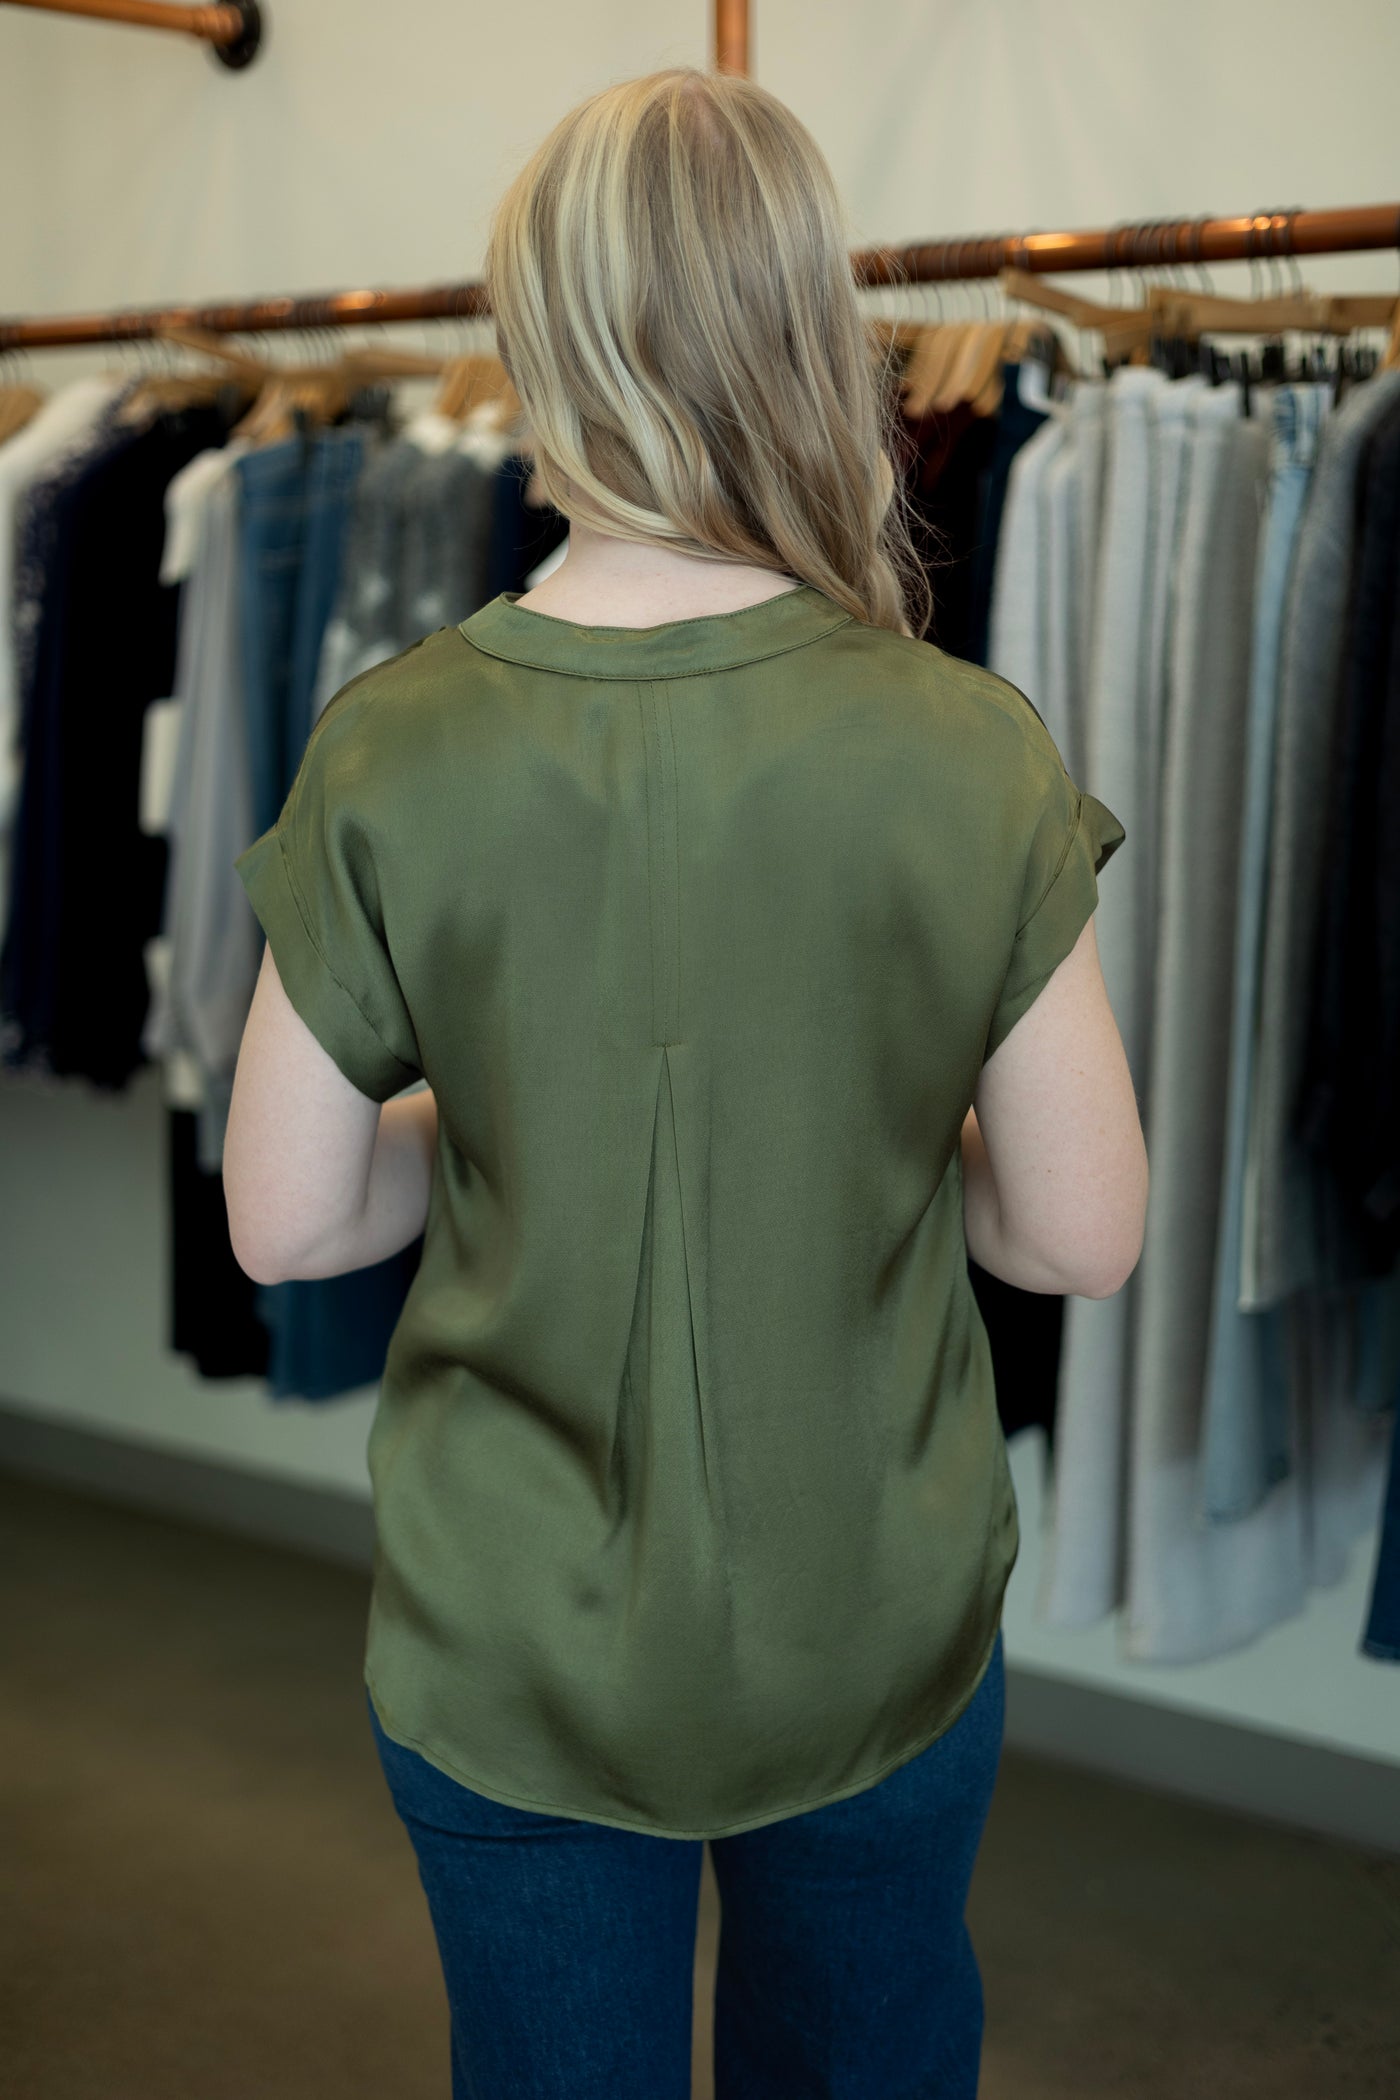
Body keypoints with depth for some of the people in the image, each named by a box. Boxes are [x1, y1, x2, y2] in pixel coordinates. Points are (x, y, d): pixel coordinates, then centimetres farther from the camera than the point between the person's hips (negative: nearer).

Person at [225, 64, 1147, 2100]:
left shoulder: (393, 755, -16)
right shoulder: (975, 754, -18)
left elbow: (283, 1222, -8)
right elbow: (1083, 1232, -11)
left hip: (509, 1656, 0)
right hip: (879, 1637, 0)